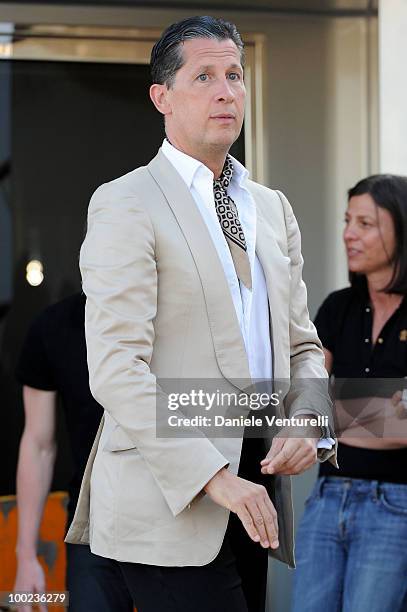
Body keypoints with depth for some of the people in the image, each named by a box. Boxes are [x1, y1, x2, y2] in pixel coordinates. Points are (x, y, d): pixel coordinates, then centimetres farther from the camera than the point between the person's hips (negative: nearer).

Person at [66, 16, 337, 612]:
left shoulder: (273, 209, 17)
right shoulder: (125, 205, -6)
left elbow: (301, 345, 20)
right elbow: (116, 368, -15)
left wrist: (308, 420, -3)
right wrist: (214, 477, -21)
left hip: (253, 491, 7)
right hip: (169, 503, -7)